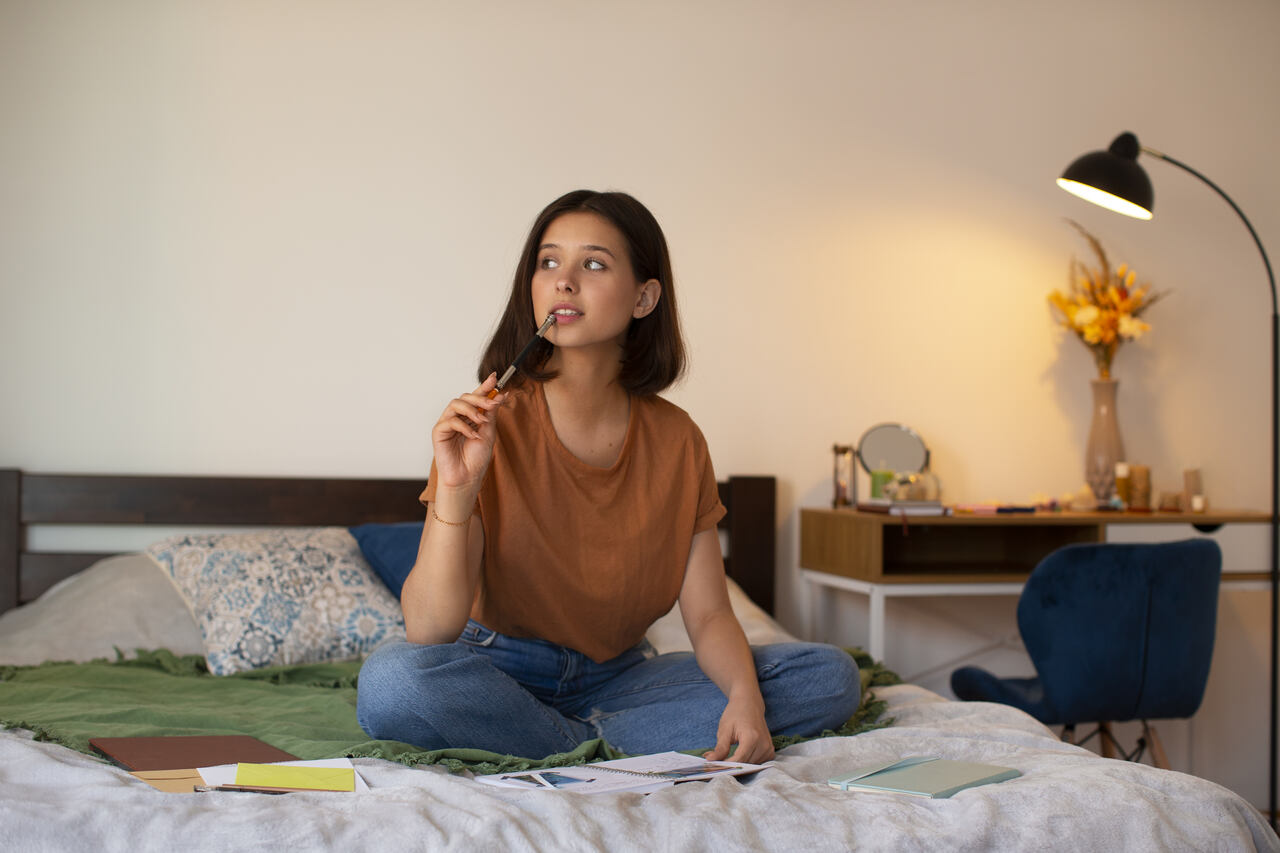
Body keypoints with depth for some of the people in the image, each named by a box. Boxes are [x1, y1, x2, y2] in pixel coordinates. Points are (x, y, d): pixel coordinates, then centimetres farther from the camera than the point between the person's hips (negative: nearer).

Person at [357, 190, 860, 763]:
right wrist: (456, 490, -34)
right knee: (392, 682, -36)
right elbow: (427, 633, -20)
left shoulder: (675, 440, -3)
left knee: (831, 676, -13)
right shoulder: (485, 425, -13)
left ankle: (582, 744, -17)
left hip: (617, 676, 3)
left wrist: (745, 695, -23)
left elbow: (708, 615, -2)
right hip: (501, 672, -3)